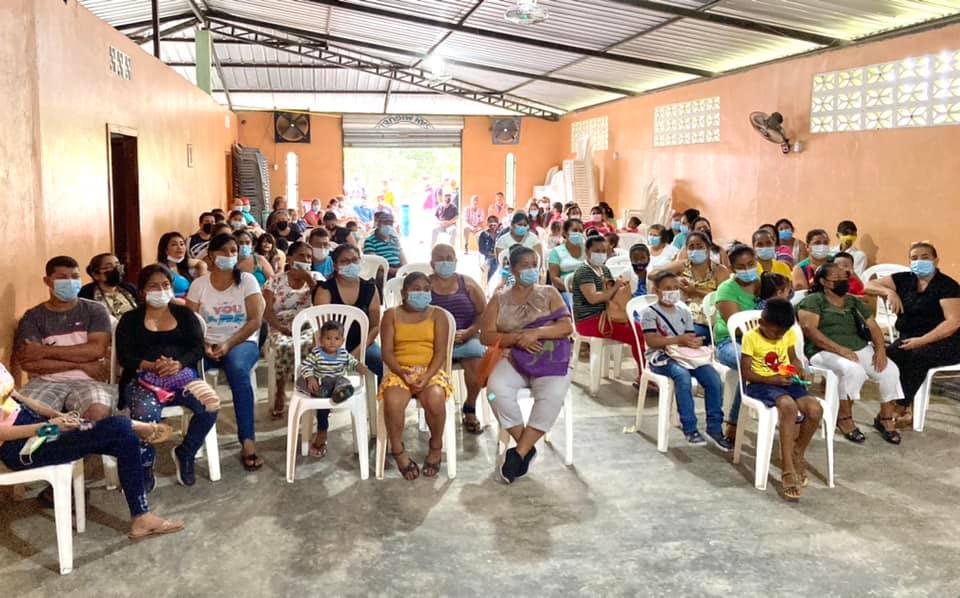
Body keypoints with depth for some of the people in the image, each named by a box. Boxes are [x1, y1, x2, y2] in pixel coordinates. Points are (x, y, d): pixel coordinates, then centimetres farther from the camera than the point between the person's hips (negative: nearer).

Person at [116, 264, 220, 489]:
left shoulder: (184, 314, 19)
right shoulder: (130, 319, 15)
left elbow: (198, 348, 7)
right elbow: (125, 356, 2)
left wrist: (178, 364, -15)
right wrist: (152, 366, -18)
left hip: (182, 375, 2)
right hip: (143, 379, -2)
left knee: (211, 404, -29)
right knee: (145, 413, -37)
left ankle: (185, 454, -3)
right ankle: (144, 467, -9)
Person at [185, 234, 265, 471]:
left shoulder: (247, 280, 2)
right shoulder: (199, 284, 7)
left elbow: (255, 320, -6)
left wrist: (228, 344, -17)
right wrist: (204, 345, -16)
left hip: (242, 342, -2)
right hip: (207, 344, 2)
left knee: (238, 370, -37)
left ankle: (248, 441, -35)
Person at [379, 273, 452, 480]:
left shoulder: (437, 315, 7)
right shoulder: (391, 315, 8)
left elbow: (440, 352, -2)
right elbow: (387, 352, 2)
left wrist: (427, 376, -19)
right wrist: (402, 373, -17)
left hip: (431, 370, 0)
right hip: (400, 371, 1)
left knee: (434, 399, -34)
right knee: (392, 401, -32)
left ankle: (436, 447, -7)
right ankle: (398, 450, -8)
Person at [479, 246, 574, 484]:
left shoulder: (549, 293, 12)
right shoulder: (499, 300, 12)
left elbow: (567, 326, 0)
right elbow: (486, 336, 3)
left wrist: (536, 333, -17)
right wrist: (516, 338, -14)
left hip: (549, 359, -1)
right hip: (512, 359, 1)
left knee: (552, 395, -33)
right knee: (496, 388, -31)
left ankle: (519, 453, -23)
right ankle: (527, 448, -15)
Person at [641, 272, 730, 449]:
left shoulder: (684, 311, 13)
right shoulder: (649, 312, -4)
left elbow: (690, 338, 11)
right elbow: (651, 341, -15)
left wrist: (694, 342, -15)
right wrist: (679, 339, -22)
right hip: (660, 356, -5)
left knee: (714, 378, -17)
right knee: (682, 376, -36)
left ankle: (714, 427, -6)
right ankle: (690, 428, -26)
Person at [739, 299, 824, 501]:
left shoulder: (788, 334, 5)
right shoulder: (751, 337, -11)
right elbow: (745, 372, -9)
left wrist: (800, 371, -1)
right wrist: (772, 379, -19)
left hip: (786, 382, 6)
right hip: (761, 384, -5)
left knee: (815, 409, -22)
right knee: (789, 406, -36)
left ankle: (796, 455, 5)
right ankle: (788, 470, -30)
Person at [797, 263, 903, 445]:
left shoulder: (854, 302, 21)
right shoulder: (813, 301, 0)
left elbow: (872, 326, 14)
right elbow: (809, 329, -14)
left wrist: (880, 348, -7)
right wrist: (840, 349, -22)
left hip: (860, 348, 6)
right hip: (826, 352, -6)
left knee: (890, 370, -17)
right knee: (853, 370, -35)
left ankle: (885, 418, -1)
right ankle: (844, 418, -14)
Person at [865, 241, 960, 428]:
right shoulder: (905, 280, 9)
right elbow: (869, 286, 8)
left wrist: (922, 340, -24)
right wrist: (889, 292, -12)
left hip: (943, 341, -4)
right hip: (910, 338, 4)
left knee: (917, 356, -35)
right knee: (888, 356, -28)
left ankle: (899, 408, -23)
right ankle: (907, 408, -21)